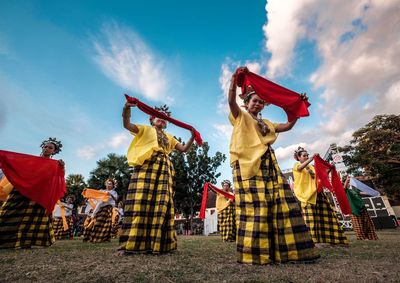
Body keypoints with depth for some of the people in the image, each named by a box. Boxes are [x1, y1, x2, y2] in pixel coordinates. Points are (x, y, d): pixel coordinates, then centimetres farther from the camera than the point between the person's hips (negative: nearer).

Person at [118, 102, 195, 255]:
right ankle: (128, 245, -5)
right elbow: (127, 124, 4)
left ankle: (156, 244, 3)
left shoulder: (169, 137, 29)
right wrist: (127, 108, -14)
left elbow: (184, 149, 21)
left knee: (161, 206, -3)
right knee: (140, 203, -11)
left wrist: (192, 137, 6)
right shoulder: (146, 129, 19)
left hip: (164, 171, 4)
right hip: (146, 167, -4)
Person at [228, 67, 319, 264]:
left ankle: (283, 250, 7)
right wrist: (234, 79, -13)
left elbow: (287, 126, 33)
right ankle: (253, 254, -8)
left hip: (269, 165, 7)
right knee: (254, 207, -14)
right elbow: (231, 100, -5)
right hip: (248, 164, -7)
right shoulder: (240, 116, 13)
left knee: (280, 204, 0)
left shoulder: (266, 123, 32)